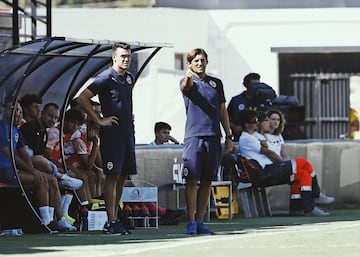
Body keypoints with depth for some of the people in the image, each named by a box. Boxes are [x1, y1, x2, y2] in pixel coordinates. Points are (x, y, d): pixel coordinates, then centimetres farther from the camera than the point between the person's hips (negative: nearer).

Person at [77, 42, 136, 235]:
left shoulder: (129, 79, 15)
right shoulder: (106, 77, -9)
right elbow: (82, 98, -14)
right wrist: (99, 120, -14)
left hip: (127, 132, 8)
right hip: (112, 133, -8)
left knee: (123, 176, 9)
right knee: (113, 176, -8)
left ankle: (114, 219, 15)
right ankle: (112, 222, -9)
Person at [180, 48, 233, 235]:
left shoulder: (216, 83, 16)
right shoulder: (188, 82, 3)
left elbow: (222, 111, 19)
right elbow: (186, 87, -23)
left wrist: (228, 136, 13)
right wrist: (188, 77, -47)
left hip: (213, 137, 4)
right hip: (193, 137, -4)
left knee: (207, 181, 5)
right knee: (192, 180, -7)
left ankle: (200, 221, 11)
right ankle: (191, 222, -5)